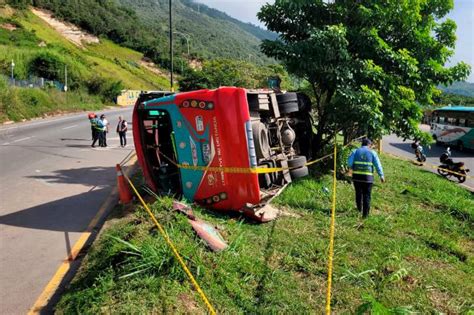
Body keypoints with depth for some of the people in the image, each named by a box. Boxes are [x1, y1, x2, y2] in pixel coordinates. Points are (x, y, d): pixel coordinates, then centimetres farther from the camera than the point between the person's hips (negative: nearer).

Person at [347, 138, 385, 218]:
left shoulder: (355, 151, 7)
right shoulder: (372, 152, 5)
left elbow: (350, 163, -3)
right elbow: (378, 165, 0)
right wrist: (381, 175, 3)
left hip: (357, 176, 1)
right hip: (368, 177, -1)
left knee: (358, 193, 17)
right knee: (367, 195, 6)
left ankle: (359, 210, 31)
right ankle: (365, 214, 7)